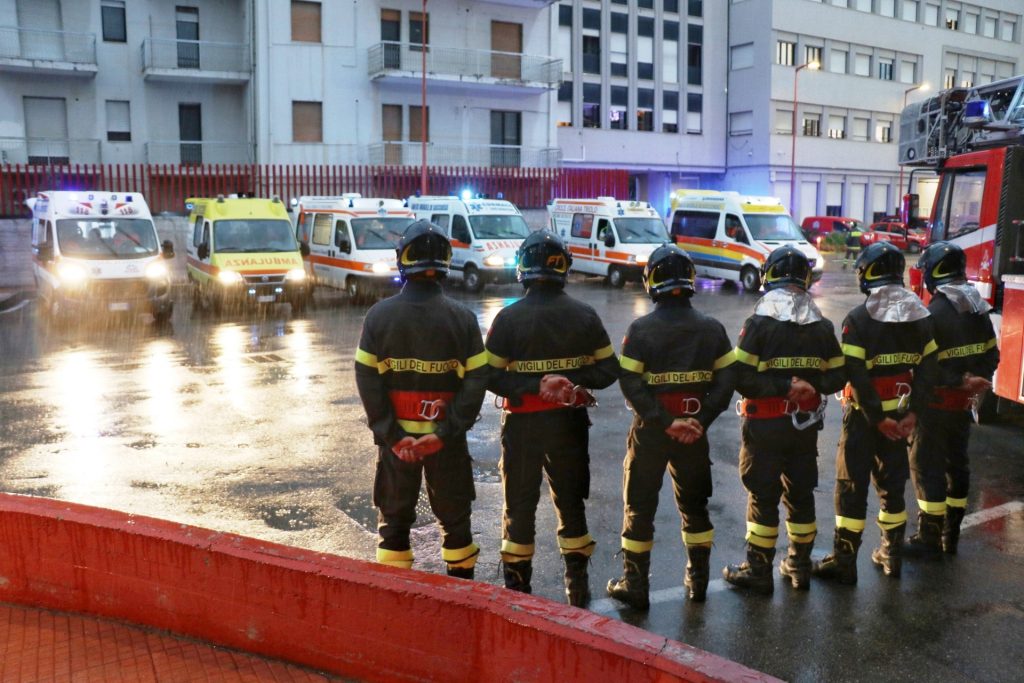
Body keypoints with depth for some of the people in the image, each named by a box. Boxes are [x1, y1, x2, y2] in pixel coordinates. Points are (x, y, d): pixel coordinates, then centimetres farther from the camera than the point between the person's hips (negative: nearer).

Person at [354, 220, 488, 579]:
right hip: (446, 435, 0)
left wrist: (391, 434, -8)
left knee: (394, 514, 16)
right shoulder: (462, 317, -8)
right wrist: (445, 433, -11)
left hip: (395, 435, 0)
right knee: (454, 513, 17)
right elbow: (476, 380, -12)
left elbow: (367, 380, -10)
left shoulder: (379, 315, -8)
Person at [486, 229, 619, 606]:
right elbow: (609, 369, -1)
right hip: (569, 422, 2)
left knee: (520, 504, 11)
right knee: (571, 500, 16)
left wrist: (534, 385, -13)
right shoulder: (584, 315, -3)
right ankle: (577, 583, 24)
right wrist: (575, 382, -10)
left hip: (522, 424, -2)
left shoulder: (509, 317, -11)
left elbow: (491, 375, -12)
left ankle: (517, 585, 19)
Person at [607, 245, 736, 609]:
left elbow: (630, 383, -18)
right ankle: (698, 580, 30)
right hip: (694, 431, 4)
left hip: (650, 430, -3)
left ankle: (635, 585, 14)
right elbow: (726, 380, -3)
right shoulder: (711, 328, 0)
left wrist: (665, 421, -15)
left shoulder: (641, 328, -12)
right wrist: (699, 421, -7)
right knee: (694, 504, 19)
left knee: (639, 506, 8)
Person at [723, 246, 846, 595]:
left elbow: (742, 377, -20)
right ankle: (799, 566, 27)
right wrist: (808, 386, -3)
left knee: (762, 497, 4)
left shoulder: (760, 321, -14)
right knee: (800, 494, 16)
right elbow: (836, 377, 3)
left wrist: (781, 387, -15)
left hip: (765, 426, -5)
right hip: (806, 425, 5)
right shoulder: (822, 325, 2)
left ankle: (758, 571, 12)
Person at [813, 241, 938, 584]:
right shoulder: (920, 316, 3)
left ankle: (844, 561, 7)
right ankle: (892, 554, 27)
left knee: (852, 485, 3)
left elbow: (857, 376, -21)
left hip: (864, 414, -5)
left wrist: (878, 418, -15)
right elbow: (927, 368, 0)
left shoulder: (858, 318, -16)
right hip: (899, 413, 5)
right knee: (892, 482, 17)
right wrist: (912, 412, -3)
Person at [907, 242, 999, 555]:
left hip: (936, 402, -7)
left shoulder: (934, 313, -20)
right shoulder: (979, 310, 4)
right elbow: (992, 355, 10)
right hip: (964, 402, 8)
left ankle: (929, 538, 9)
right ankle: (951, 535, 26)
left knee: (928, 467, 2)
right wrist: (974, 383, 15)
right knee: (957, 463, 16)